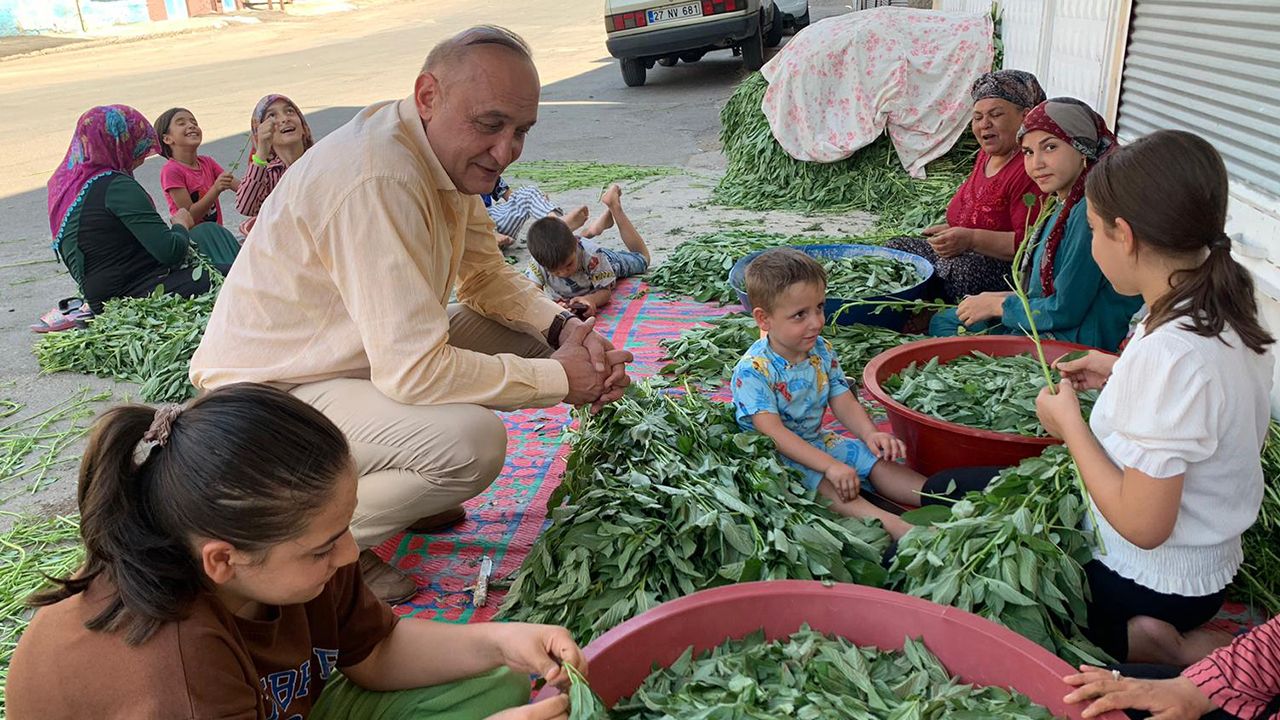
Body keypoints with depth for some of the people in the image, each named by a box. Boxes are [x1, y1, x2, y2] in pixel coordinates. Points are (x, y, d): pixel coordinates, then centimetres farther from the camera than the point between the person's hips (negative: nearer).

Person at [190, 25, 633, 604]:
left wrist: (565, 327, -10)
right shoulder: (377, 180, -31)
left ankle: (402, 490, 15)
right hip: (273, 391, -9)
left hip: (363, 358, 9)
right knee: (472, 440, -31)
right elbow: (414, 372, -33)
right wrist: (558, 379, -23)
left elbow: (489, 277, 8)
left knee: (530, 333, 3)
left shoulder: (452, 149, -1)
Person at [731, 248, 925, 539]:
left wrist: (870, 434, -21)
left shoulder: (822, 351, -1)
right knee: (823, 482, -31)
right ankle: (893, 526, -47)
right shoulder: (752, 370, -24)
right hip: (778, 453, -7)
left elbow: (843, 401, 1)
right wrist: (830, 465, -35)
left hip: (818, 440, 8)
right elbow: (773, 432, -29)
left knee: (877, 460, -9)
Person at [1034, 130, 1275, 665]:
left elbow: (1142, 525, -28)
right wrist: (1120, 375, 5)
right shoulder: (1226, 311, -4)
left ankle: (1135, 642, 0)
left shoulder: (1171, 354, -31)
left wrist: (1070, 423, -17)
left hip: (1152, 580, -9)